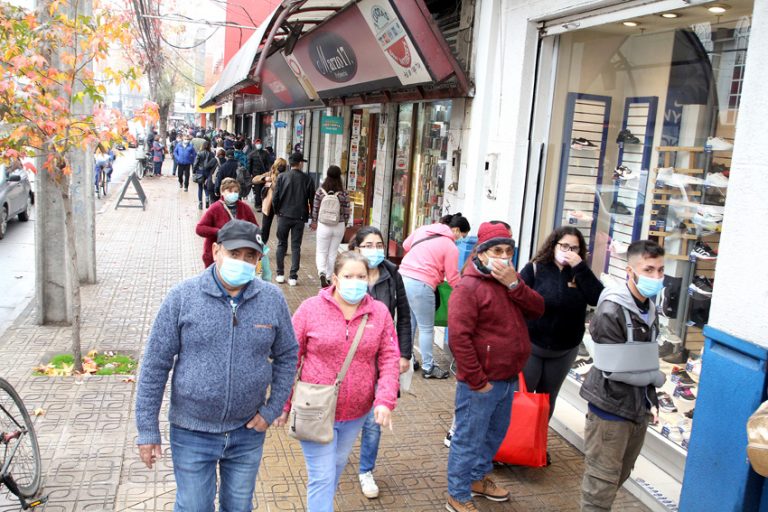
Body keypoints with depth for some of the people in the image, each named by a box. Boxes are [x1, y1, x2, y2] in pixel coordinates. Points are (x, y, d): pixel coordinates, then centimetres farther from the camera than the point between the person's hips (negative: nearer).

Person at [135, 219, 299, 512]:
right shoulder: (182, 297, -13)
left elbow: (286, 356, 4)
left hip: (248, 432, 2)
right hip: (192, 433, -2)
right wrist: (147, 431, -8)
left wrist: (272, 411, -2)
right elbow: (155, 365, -9)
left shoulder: (272, 299, -7)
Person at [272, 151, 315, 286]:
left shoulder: (282, 177, -4)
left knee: (282, 244, 13)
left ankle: (280, 274, 13)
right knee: (296, 246, 6)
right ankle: (293, 277, 3)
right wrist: (308, 215, 12)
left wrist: (277, 211, 10)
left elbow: (275, 197, -5)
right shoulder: (307, 179, -3)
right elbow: (312, 199, 0)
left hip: (284, 216, 0)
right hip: (300, 217, 0)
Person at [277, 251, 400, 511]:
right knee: (322, 477, -1)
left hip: (357, 412, 4)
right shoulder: (310, 308, -11)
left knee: (337, 467, 23)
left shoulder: (379, 312, -3)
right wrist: (283, 404, -5)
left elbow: (389, 359, -3)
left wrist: (385, 400, -15)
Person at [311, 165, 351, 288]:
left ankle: (322, 273, -13)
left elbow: (315, 208, -1)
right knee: (333, 253, 14)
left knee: (321, 251, 10)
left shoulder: (320, 191, -8)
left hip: (323, 226, 0)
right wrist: (344, 224, 14)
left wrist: (314, 221, 15)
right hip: (339, 226, 1)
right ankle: (328, 277, 21)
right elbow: (346, 211, -3)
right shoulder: (343, 193, -9)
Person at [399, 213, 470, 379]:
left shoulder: (423, 229, 11)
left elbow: (406, 245, 25)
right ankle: (428, 367, 16)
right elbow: (453, 279, -3)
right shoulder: (451, 247, -5)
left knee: (408, 323, 21)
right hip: (420, 285, -7)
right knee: (426, 328, 7)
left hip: (403, 277, 7)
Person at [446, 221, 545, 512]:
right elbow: (458, 337, -23)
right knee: (469, 439, 3)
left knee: (495, 434, 23)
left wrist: (514, 284, -16)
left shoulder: (511, 281, 10)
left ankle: (479, 478, 44)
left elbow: (537, 310, -1)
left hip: (508, 378, 8)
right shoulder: (469, 287, -17)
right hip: (481, 383, -8)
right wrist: (477, 381, -21)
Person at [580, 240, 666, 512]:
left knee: (621, 474, 20)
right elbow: (614, 369, -21)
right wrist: (656, 378, -8)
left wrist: (650, 397, 7)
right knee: (602, 481, 0)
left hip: (639, 407, 8)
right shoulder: (611, 311, -19)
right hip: (611, 407, -8)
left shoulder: (649, 308, 7)